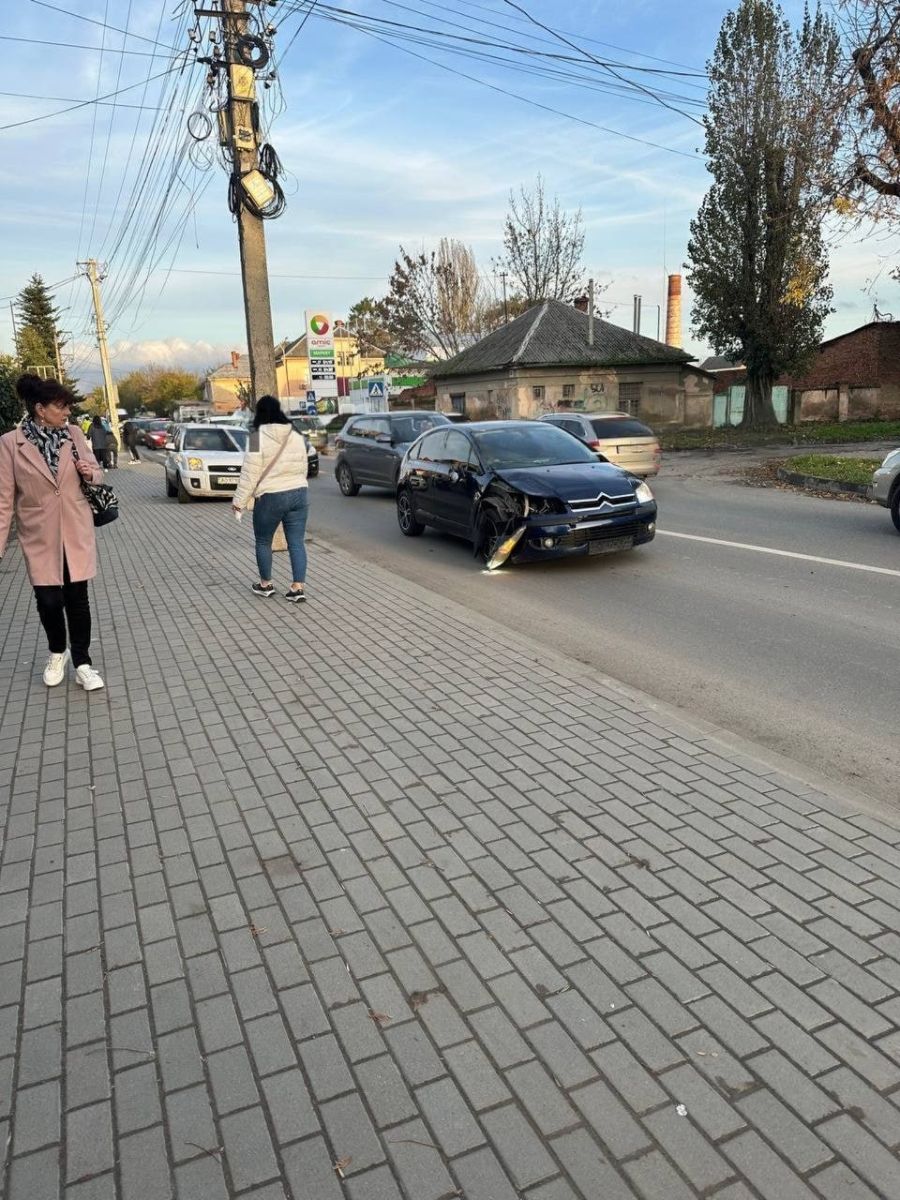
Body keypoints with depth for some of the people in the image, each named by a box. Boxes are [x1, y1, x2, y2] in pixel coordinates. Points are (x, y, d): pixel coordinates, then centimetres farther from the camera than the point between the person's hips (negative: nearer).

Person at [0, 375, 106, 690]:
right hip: (39, 536, -1)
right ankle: (57, 653, 30)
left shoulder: (74, 434, -1)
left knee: (77, 597, 4)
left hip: (76, 532, 2)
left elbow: (97, 473, 10)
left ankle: (82, 664, 16)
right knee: (49, 600, 3)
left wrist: (90, 473, -15)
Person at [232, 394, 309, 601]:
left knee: (263, 542, 13)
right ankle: (298, 587, 1)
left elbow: (250, 474, -12)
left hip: (270, 498, -5)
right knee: (297, 542, 5)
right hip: (299, 494, 5)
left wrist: (239, 501, -5)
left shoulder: (258, 438, -11)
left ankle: (266, 584, 23)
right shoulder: (296, 436, 7)